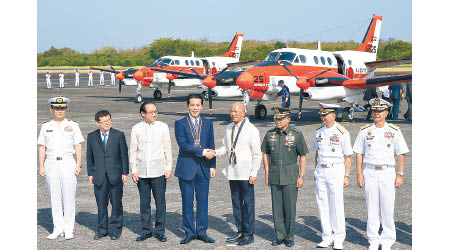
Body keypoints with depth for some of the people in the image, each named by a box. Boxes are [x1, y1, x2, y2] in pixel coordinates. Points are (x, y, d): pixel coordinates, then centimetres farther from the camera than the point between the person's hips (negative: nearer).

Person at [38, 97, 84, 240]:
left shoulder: (72, 126, 7)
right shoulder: (46, 127, 10)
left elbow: (78, 147, 5)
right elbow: (42, 148, 10)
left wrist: (78, 165, -4)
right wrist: (41, 167, 2)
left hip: (68, 163, -2)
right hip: (51, 164, 2)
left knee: (69, 197, -3)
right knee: (54, 197, 3)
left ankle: (68, 230, 5)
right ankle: (58, 228, 11)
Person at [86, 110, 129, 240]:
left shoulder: (119, 135, 1)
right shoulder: (92, 136, 6)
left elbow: (124, 155, 2)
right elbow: (89, 156, 10)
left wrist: (125, 172, -2)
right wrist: (90, 173, 5)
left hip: (115, 176, -1)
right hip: (99, 177, 1)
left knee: (116, 204, 4)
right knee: (101, 204, 7)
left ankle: (115, 229, 15)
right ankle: (101, 229, 19)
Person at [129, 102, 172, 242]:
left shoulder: (162, 127, 3)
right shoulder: (136, 128, 4)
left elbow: (167, 149, 6)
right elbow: (133, 150, 7)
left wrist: (169, 168, 2)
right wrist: (133, 170, 3)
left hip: (158, 172, -1)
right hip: (142, 172, 1)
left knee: (160, 203, 1)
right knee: (144, 203, 7)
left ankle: (160, 231, 13)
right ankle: (145, 230, 19)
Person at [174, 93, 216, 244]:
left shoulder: (208, 124, 11)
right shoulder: (180, 124, 0)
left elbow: (211, 146, 12)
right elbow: (183, 145, -12)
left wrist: (212, 166, 6)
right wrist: (202, 151, -16)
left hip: (203, 169, 3)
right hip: (186, 168, -2)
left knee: (203, 202, 6)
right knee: (187, 202, 3)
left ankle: (201, 232, 16)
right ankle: (189, 232, 13)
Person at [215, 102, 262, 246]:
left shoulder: (251, 129, -8)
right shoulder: (228, 128, 11)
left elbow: (257, 154, -7)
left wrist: (253, 173, -12)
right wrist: (215, 153, -1)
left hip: (246, 173, -6)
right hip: (232, 172, 6)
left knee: (248, 203, -2)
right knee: (236, 202, 11)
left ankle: (249, 234, 5)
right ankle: (240, 231, 20)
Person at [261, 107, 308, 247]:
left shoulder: (296, 134, -4)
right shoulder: (270, 134, 5)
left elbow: (303, 157, -2)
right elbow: (266, 155, 12)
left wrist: (301, 176, -7)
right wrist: (267, 175, 7)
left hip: (290, 176, -3)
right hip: (275, 176, 3)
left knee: (290, 207, 0)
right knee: (276, 207, 6)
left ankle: (289, 237, 12)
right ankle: (279, 236, 16)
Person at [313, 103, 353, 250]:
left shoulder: (342, 132, -7)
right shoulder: (319, 131, 9)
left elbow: (348, 156, -5)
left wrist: (346, 176, -9)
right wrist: (316, 171, 14)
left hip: (336, 170, -5)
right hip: (321, 170, 5)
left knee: (336, 205, -5)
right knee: (322, 205, 5)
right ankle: (327, 237, 13)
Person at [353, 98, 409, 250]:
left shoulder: (394, 131, 4)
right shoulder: (364, 131, 5)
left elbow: (401, 154, 4)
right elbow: (359, 153, 6)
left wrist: (400, 175, -2)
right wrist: (359, 174, -1)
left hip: (387, 172, -1)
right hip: (369, 173, 1)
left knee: (387, 208, -1)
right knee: (372, 208, 3)